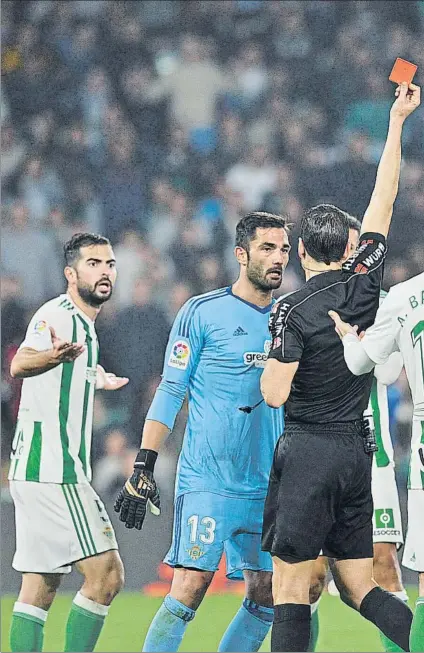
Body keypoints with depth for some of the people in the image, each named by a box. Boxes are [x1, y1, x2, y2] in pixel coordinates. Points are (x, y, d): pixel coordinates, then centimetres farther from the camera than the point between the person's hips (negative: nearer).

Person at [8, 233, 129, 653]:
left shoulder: (83, 323, 16)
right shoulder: (57, 315, -13)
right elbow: (18, 365, -30)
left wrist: (94, 379, 45)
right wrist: (52, 356, -50)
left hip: (41, 471, 10)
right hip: (52, 470, -10)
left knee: (40, 587, 8)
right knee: (106, 575, -12)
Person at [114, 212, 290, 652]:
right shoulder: (202, 313, -2)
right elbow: (170, 392, -3)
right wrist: (142, 467, -10)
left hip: (268, 489, 6)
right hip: (206, 481, -6)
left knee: (265, 598, 3)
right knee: (189, 590, -14)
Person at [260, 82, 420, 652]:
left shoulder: (293, 311, -10)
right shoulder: (364, 283, 4)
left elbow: (275, 394, -16)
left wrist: (268, 367, 7)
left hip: (309, 450, -6)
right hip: (358, 451, 6)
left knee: (290, 591, -4)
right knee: (358, 587, 10)